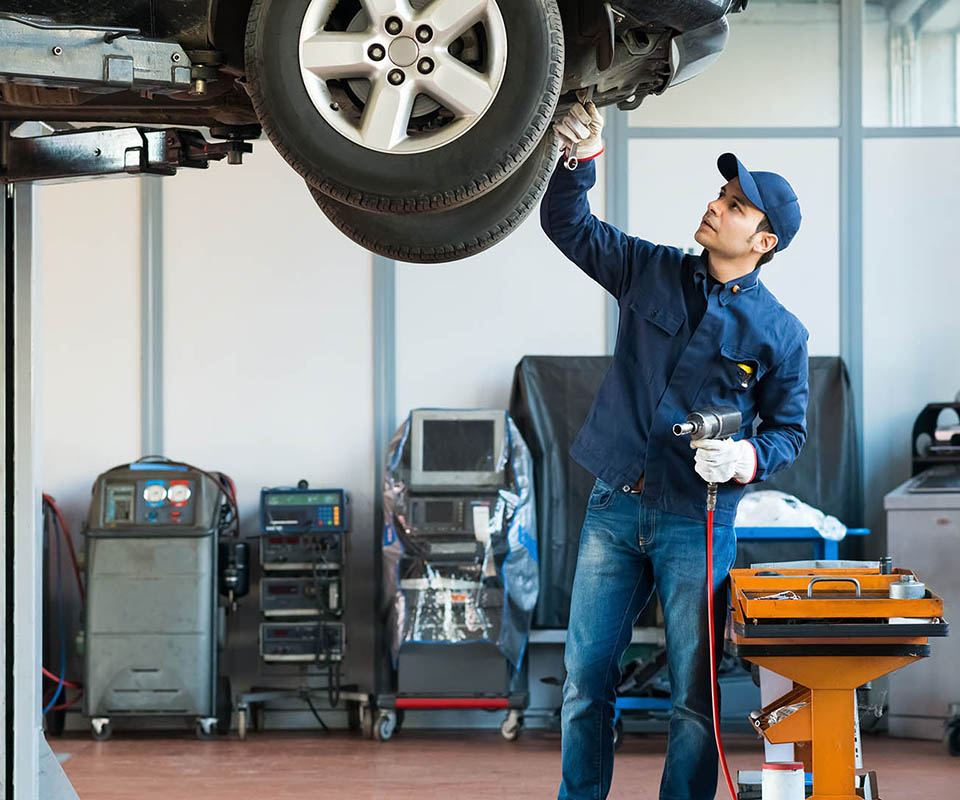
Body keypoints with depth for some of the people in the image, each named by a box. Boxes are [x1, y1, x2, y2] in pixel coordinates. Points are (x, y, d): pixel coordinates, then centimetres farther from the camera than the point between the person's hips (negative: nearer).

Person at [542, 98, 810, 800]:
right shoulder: (651, 272, 6)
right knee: (586, 679, 7)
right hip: (615, 506, 3)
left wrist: (748, 458, -17)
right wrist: (581, 158, -7)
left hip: (698, 523, -3)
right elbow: (567, 224, 11)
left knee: (696, 696, 1)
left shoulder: (779, 333, -2)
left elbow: (790, 427, 4)